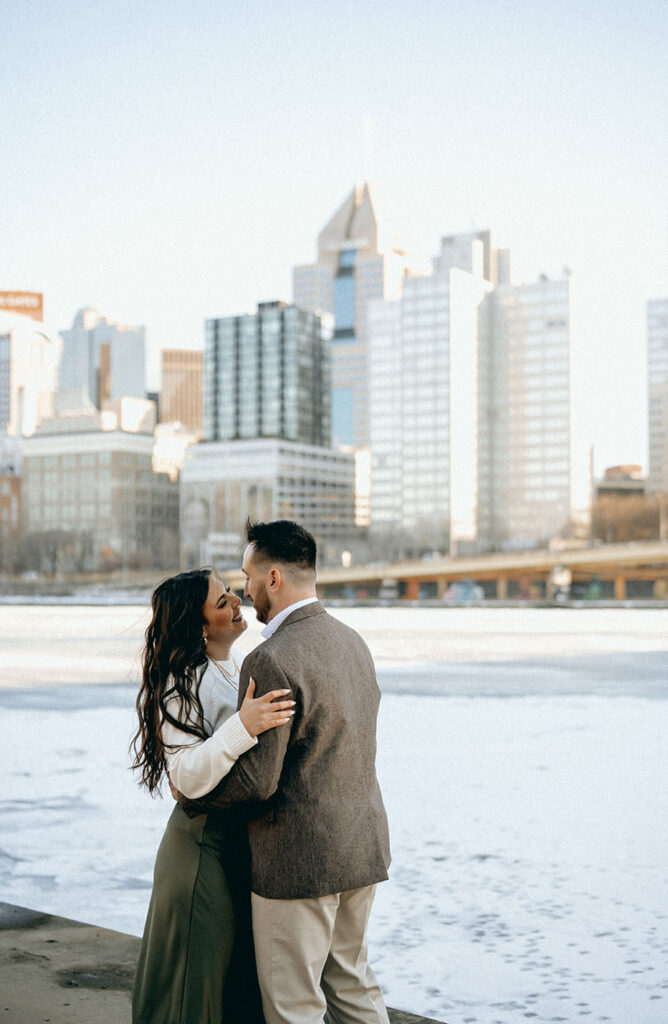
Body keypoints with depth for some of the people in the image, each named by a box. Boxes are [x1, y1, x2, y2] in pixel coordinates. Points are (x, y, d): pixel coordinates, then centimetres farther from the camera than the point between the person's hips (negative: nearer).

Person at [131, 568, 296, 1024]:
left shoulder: (235, 667, 9)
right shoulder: (182, 685, -19)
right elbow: (189, 777, -30)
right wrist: (242, 726, -41)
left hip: (247, 843, 8)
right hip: (206, 848, -8)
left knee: (246, 976, 17)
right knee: (201, 978, 3)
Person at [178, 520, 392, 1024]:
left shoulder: (271, 662, -22)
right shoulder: (352, 641, 6)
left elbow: (257, 780, -22)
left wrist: (189, 794, -4)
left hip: (300, 858, -8)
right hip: (362, 845, 8)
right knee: (352, 982, 22)